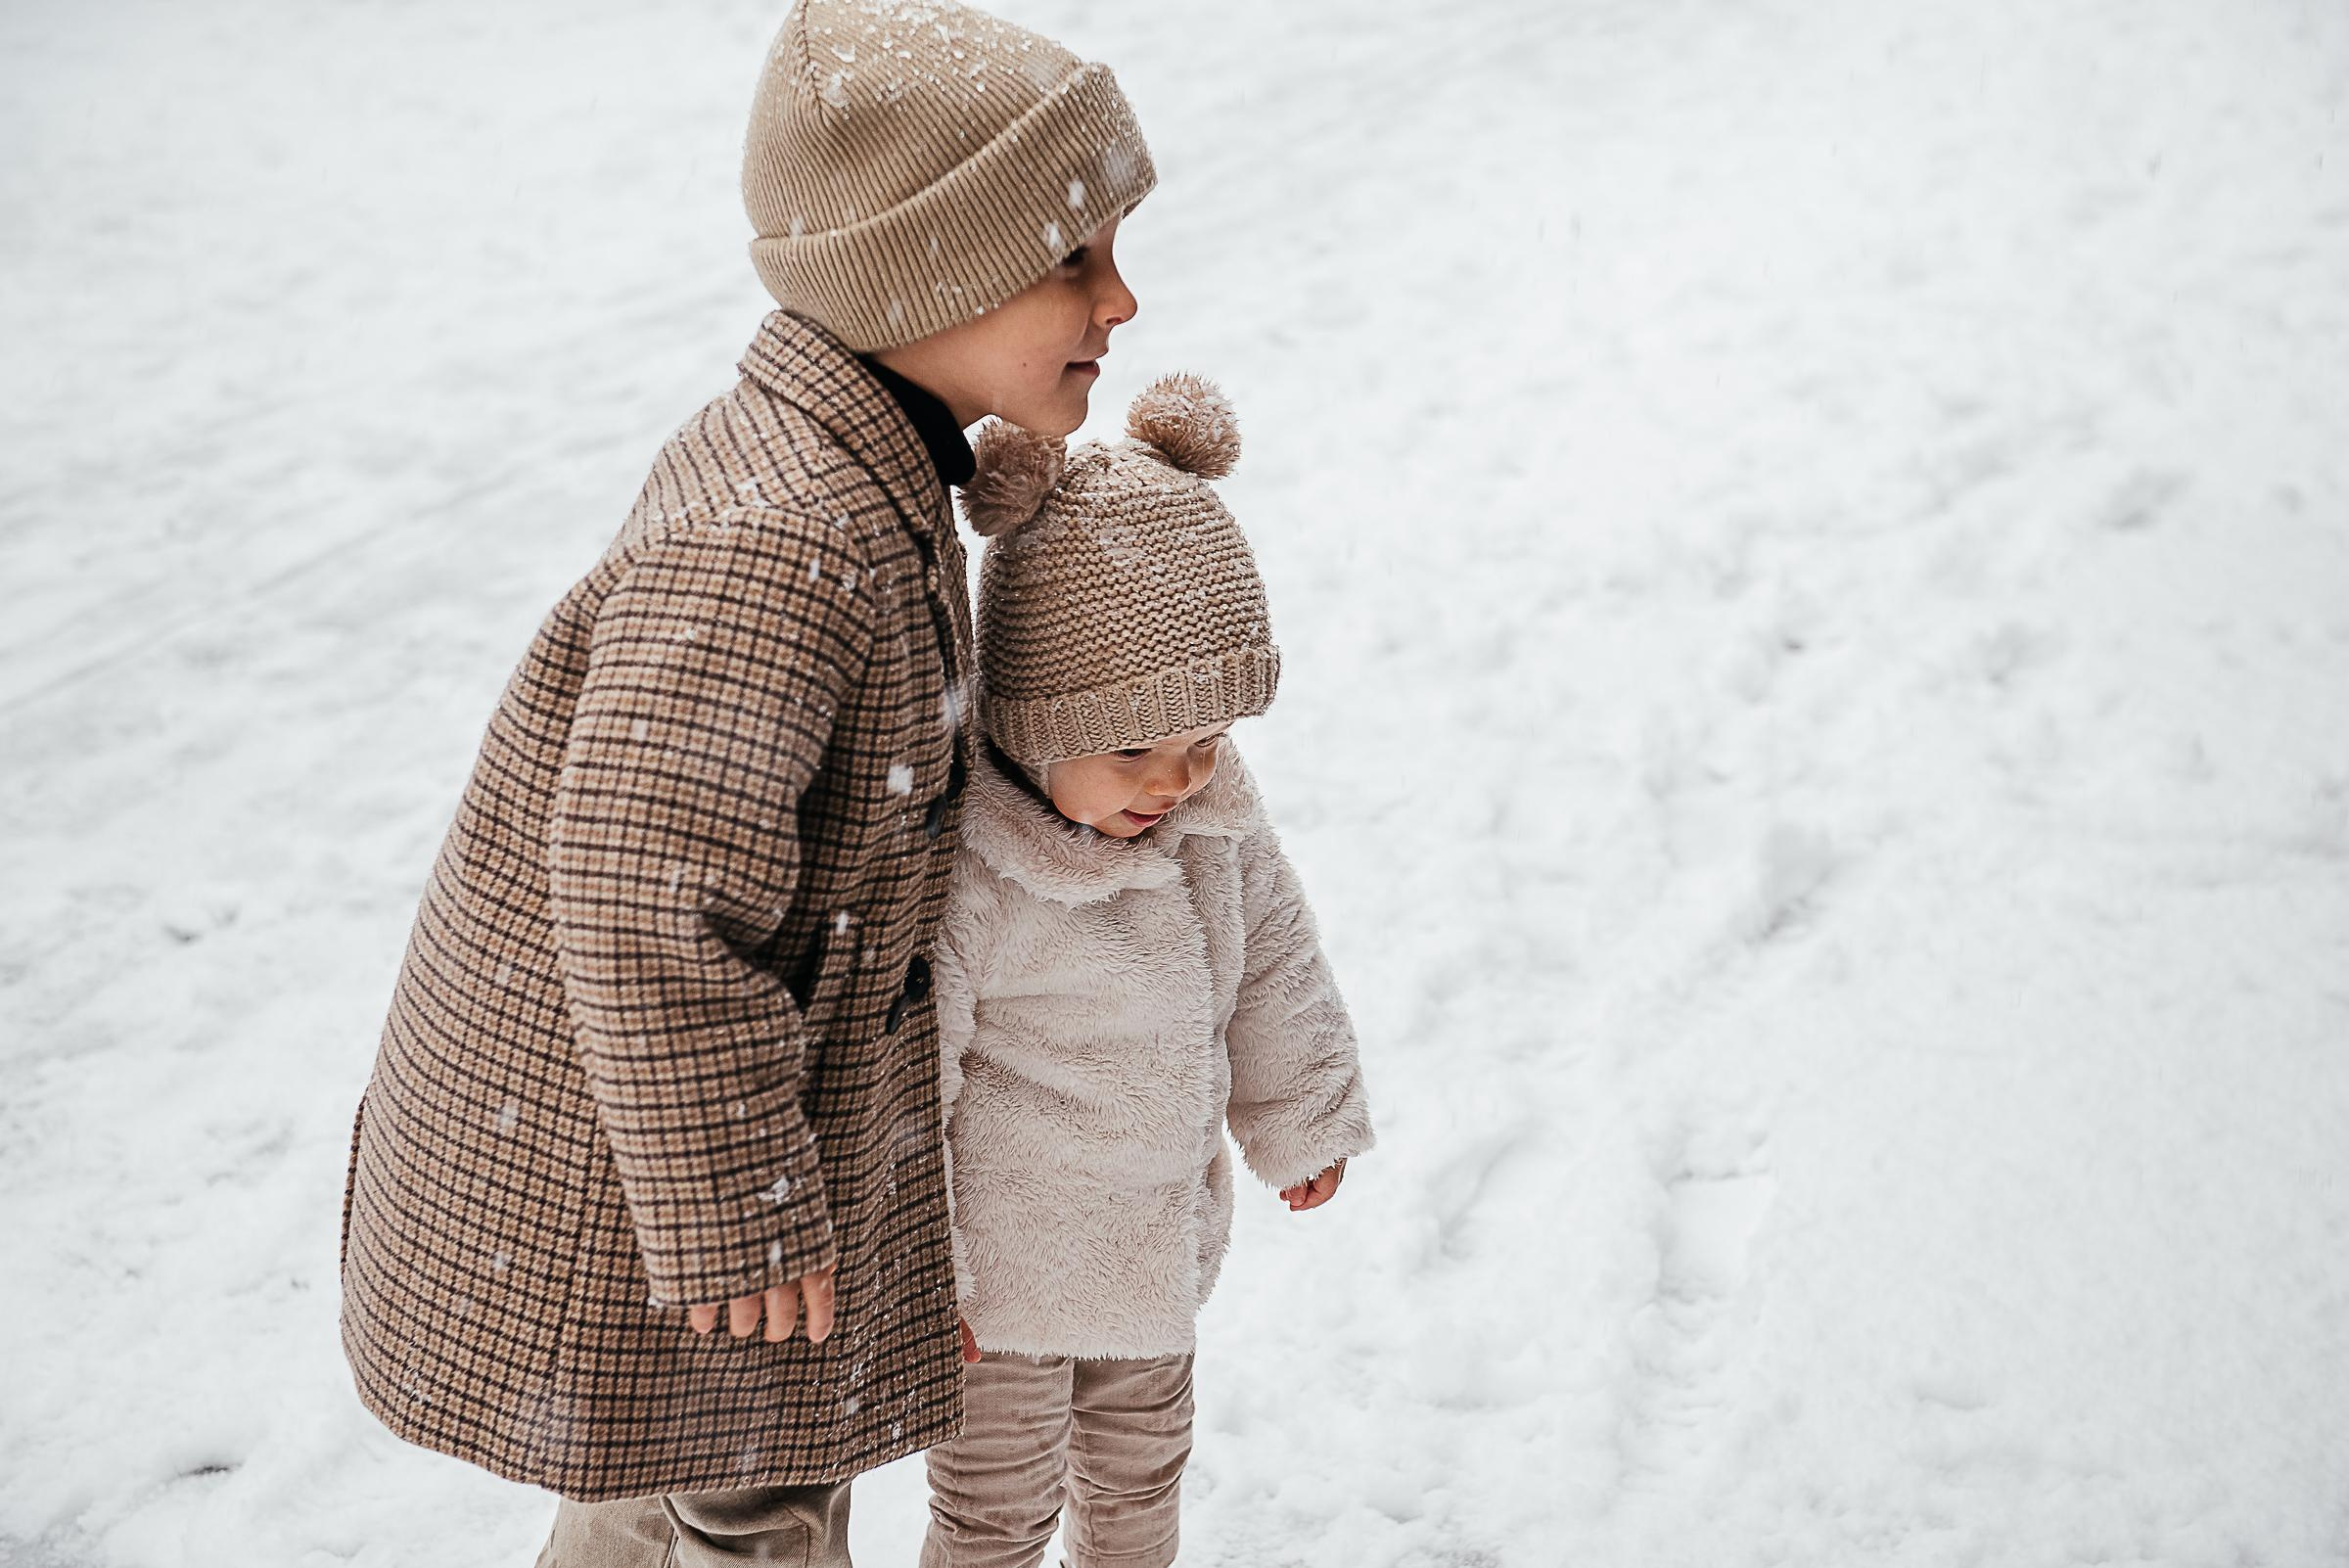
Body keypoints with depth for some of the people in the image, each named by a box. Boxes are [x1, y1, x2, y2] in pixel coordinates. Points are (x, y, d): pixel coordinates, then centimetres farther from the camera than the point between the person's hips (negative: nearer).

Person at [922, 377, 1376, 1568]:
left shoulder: (1208, 813, -10)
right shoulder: (964, 873, -34)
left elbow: (1270, 956, 8)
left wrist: (1301, 1119, 21)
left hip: (1155, 1238, 7)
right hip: (998, 1264, -7)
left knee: (1141, 1464, 28)